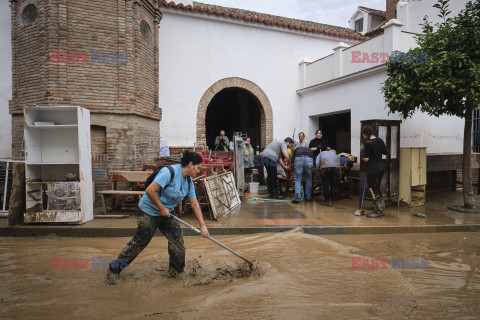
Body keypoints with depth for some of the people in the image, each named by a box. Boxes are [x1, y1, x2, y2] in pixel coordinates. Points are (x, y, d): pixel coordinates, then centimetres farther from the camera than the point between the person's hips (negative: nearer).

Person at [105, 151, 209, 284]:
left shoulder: (188, 181, 1)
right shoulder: (169, 172, -26)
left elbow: (195, 204, 4)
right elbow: (150, 191, -31)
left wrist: (202, 225, 1)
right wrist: (162, 208, -21)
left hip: (166, 213, 8)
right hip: (149, 210, -8)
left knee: (176, 237, -1)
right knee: (140, 241, -4)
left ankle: (177, 269, 18)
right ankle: (114, 269, 12)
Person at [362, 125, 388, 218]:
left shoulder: (368, 143, -16)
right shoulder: (380, 140, 6)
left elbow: (366, 159, -17)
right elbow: (386, 152, 16)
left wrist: (363, 157, 4)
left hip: (373, 169, -8)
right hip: (381, 167, 8)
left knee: (373, 190, 3)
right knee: (377, 188, 19)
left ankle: (378, 212, 8)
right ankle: (381, 209, 25)